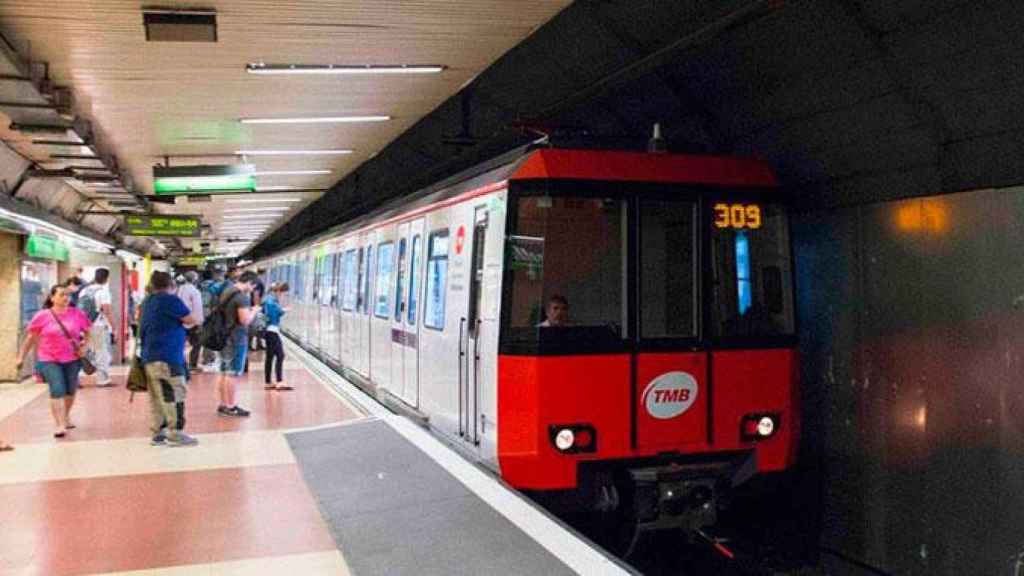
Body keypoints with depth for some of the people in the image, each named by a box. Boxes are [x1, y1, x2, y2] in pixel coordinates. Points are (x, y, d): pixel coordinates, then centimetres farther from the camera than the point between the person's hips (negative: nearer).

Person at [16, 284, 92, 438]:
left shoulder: (78, 314, -1)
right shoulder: (42, 316, -4)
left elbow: (89, 332, 12)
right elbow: (31, 338, 4)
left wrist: (85, 345, -4)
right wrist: (21, 357, 6)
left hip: (72, 359, 3)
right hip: (49, 360, -2)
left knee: (70, 391, 14)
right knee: (57, 391, -12)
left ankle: (66, 417, 38)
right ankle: (60, 425, -11)